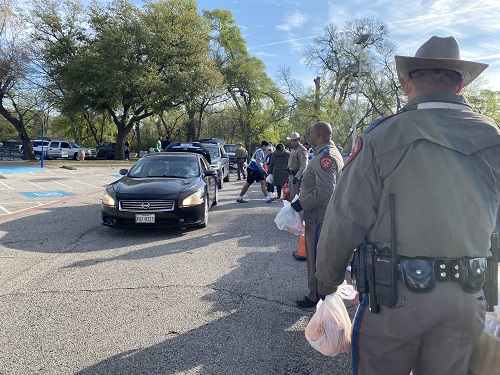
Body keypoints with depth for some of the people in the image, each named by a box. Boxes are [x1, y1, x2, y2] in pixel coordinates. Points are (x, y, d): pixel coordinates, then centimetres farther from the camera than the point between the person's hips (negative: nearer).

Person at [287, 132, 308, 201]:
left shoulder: (302, 150, -16)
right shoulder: (293, 150, 15)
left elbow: (304, 165, -25)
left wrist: (297, 177, -29)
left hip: (297, 175, -10)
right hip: (291, 174, 10)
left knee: (295, 195, -9)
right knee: (291, 195, 17)